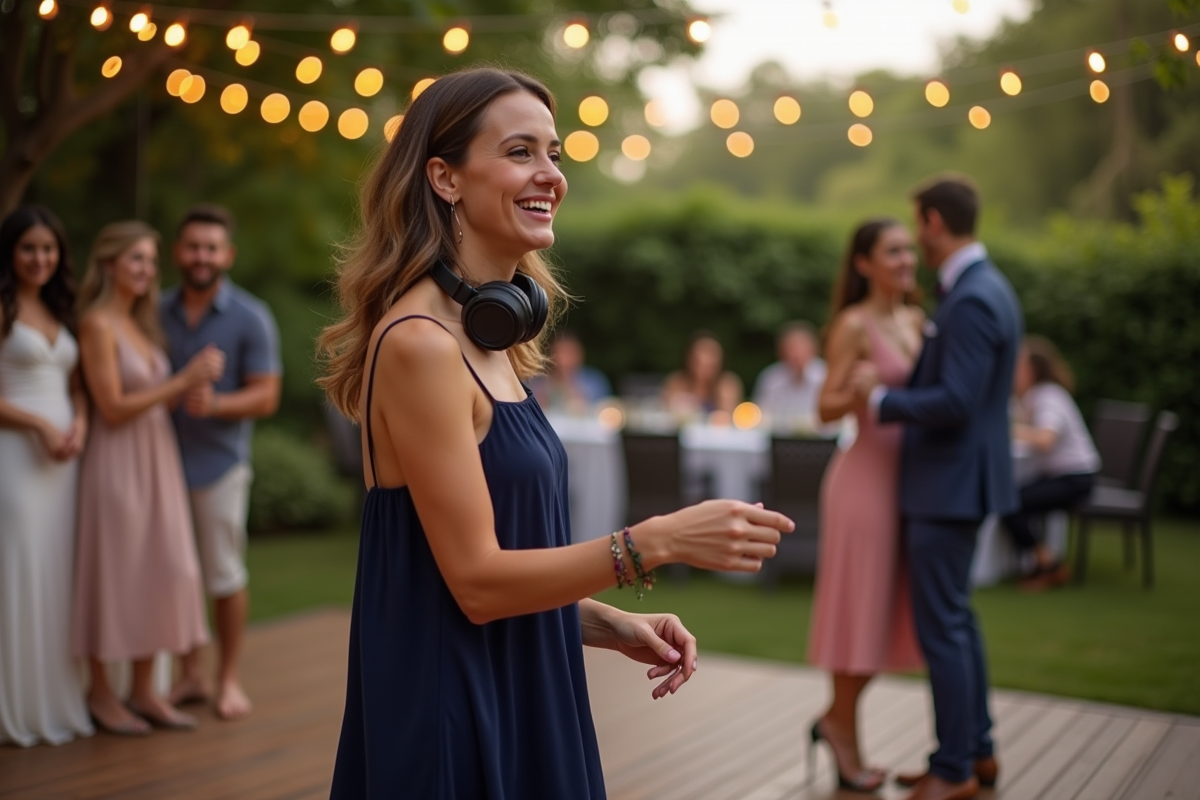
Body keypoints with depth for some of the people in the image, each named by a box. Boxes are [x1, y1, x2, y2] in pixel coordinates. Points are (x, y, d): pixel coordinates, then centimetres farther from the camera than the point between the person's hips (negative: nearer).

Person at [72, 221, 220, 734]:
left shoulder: (141, 324, 13)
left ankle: (144, 690, 19)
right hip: (117, 462, -8)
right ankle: (101, 693, 16)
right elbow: (113, 408, -15)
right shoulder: (97, 323, -11)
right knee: (112, 573, 2)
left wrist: (196, 379, -4)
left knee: (161, 572, 9)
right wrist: (184, 381, -16)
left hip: (157, 460, 8)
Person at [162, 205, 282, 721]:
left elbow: (266, 396, -8)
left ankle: (228, 678, 17)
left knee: (225, 576, 4)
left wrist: (215, 403, -25)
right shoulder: (157, 312, 8)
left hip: (219, 463, -3)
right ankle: (190, 674, 22)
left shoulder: (250, 319, -4)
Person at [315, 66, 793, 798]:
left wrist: (609, 625, 2)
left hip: (514, 702, 8)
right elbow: (475, 579, -20)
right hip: (449, 712, -8)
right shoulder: (419, 342, -19)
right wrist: (659, 541, -23)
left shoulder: (491, 334, 7)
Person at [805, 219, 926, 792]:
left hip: (906, 476, 8)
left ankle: (835, 720, 26)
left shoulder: (914, 320, 11)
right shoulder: (853, 325, -10)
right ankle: (846, 737, 18)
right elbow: (827, 409, -12)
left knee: (890, 609, 11)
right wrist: (859, 394, -30)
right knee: (858, 605, 2)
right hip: (867, 474, -8)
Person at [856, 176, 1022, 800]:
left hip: (951, 484, -11)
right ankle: (977, 750, 30)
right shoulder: (983, 287, 12)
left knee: (940, 625, -2)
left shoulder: (972, 300, -20)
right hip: (954, 479, 11)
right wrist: (894, 384, 13)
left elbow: (955, 402, -26)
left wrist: (881, 398, -15)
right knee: (956, 616, 18)